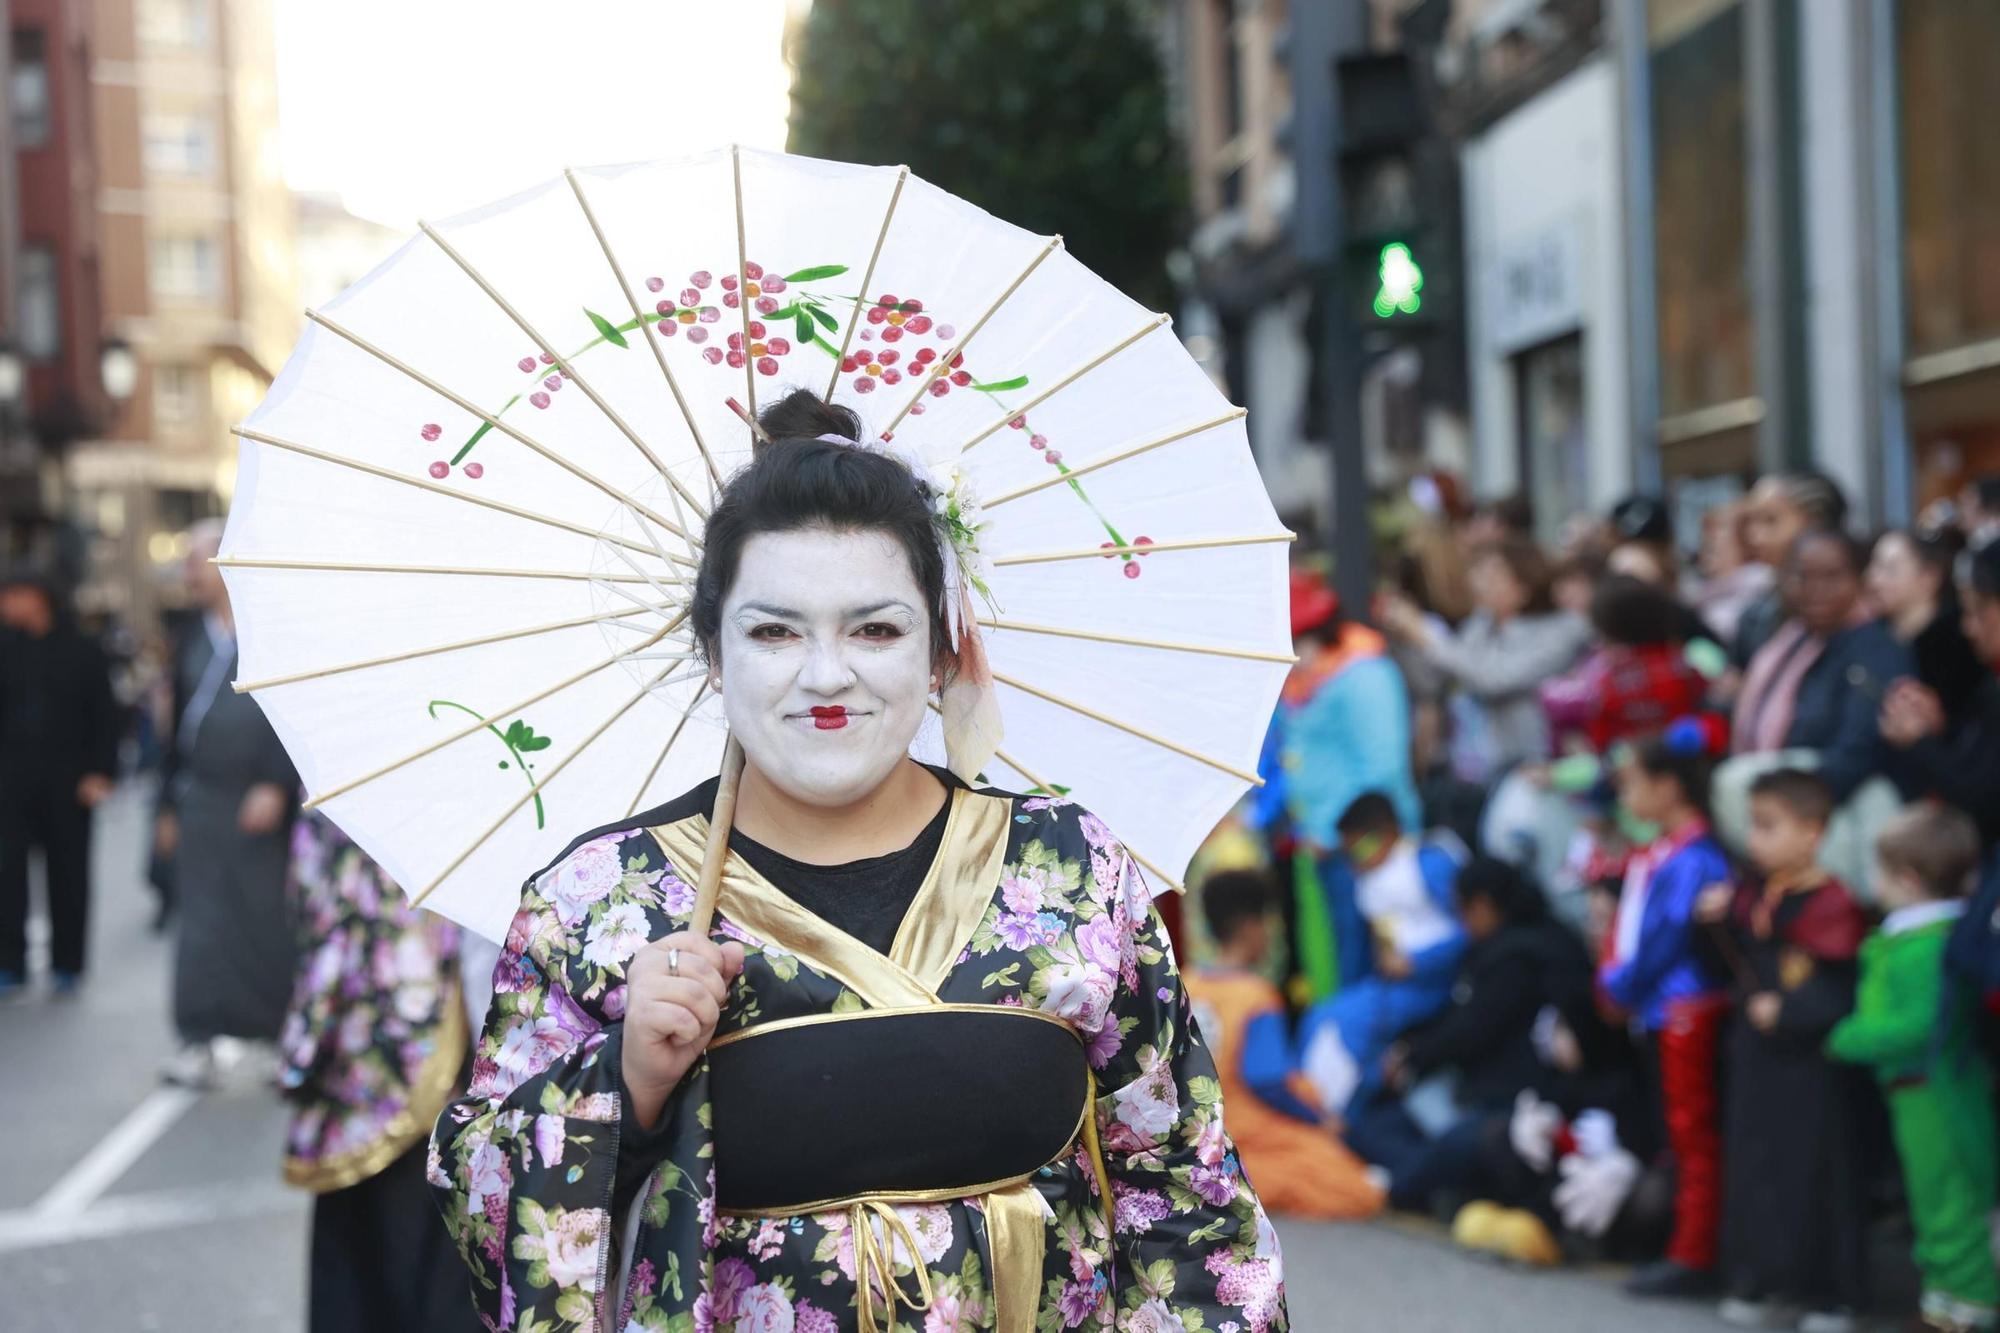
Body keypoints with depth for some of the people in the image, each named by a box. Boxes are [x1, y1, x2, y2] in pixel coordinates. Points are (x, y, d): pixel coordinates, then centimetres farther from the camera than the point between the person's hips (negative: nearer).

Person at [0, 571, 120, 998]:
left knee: (67, 872, 5)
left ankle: (67, 965, 15)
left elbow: (104, 717, 0)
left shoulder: (82, 651, 0)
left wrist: (100, 772, -8)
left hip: (67, 783, -2)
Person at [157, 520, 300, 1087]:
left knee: (267, 919, 0)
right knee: (201, 919, -3)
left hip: (260, 801, -4)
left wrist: (275, 785, -17)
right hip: (200, 800, 5)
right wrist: (168, 806, 17)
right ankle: (199, 1043, -2)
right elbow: (178, 723, 19)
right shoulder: (193, 639, 15)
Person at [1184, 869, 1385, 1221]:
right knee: (1359, 1195, -9)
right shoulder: (1256, 996, -17)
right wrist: (1319, 1122, -8)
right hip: (1256, 1134, -8)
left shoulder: (1186, 989, 3)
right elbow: (1266, 1082, -22)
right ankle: (1249, 1177, -7)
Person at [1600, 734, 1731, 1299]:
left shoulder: (1692, 861, -20)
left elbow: (1666, 938, -20)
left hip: (1685, 1013, -10)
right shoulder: (1657, 854, 10)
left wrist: (1623, 984, -8)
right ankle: (1688, 1247, 22)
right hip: (1659, 1013, 10)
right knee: (1680, 1131, 14)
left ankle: (1695, 1257, 5)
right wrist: (1616, 982, 7)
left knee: (1694, 1133, -1)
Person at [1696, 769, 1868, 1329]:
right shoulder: (1753, 896, 5)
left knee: (1817, 1176, 1)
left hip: (1811, 1069, -7)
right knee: (1755, 1171, 14)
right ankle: (1759, 1282, 25)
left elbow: (1844, 994, -21)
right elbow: (1738, 964, 12)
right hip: (1757, 1060, 7)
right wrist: (1719, 921, -3)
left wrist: (1786, 1012, -23)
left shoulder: (1832, 905, -18)